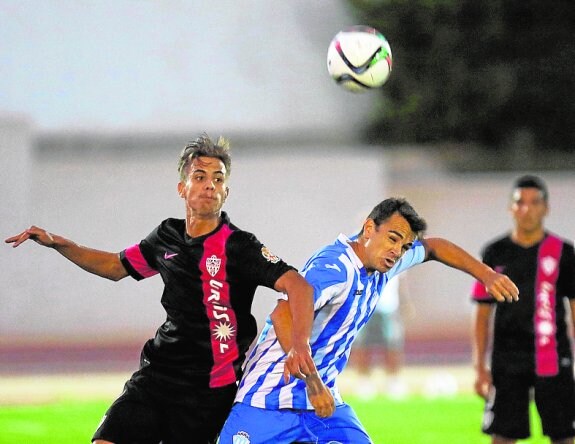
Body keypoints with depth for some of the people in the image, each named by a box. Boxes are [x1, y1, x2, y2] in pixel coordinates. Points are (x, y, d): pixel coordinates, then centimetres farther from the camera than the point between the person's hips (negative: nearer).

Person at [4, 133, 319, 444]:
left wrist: (300, 343, -42)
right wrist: (57, 244, 15)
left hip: (207, 390, -5)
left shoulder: (237, 246, -12)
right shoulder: (168, 237, 7)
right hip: (155, 375, 5)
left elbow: (297, 285, -25)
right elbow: (117, 266, 26)